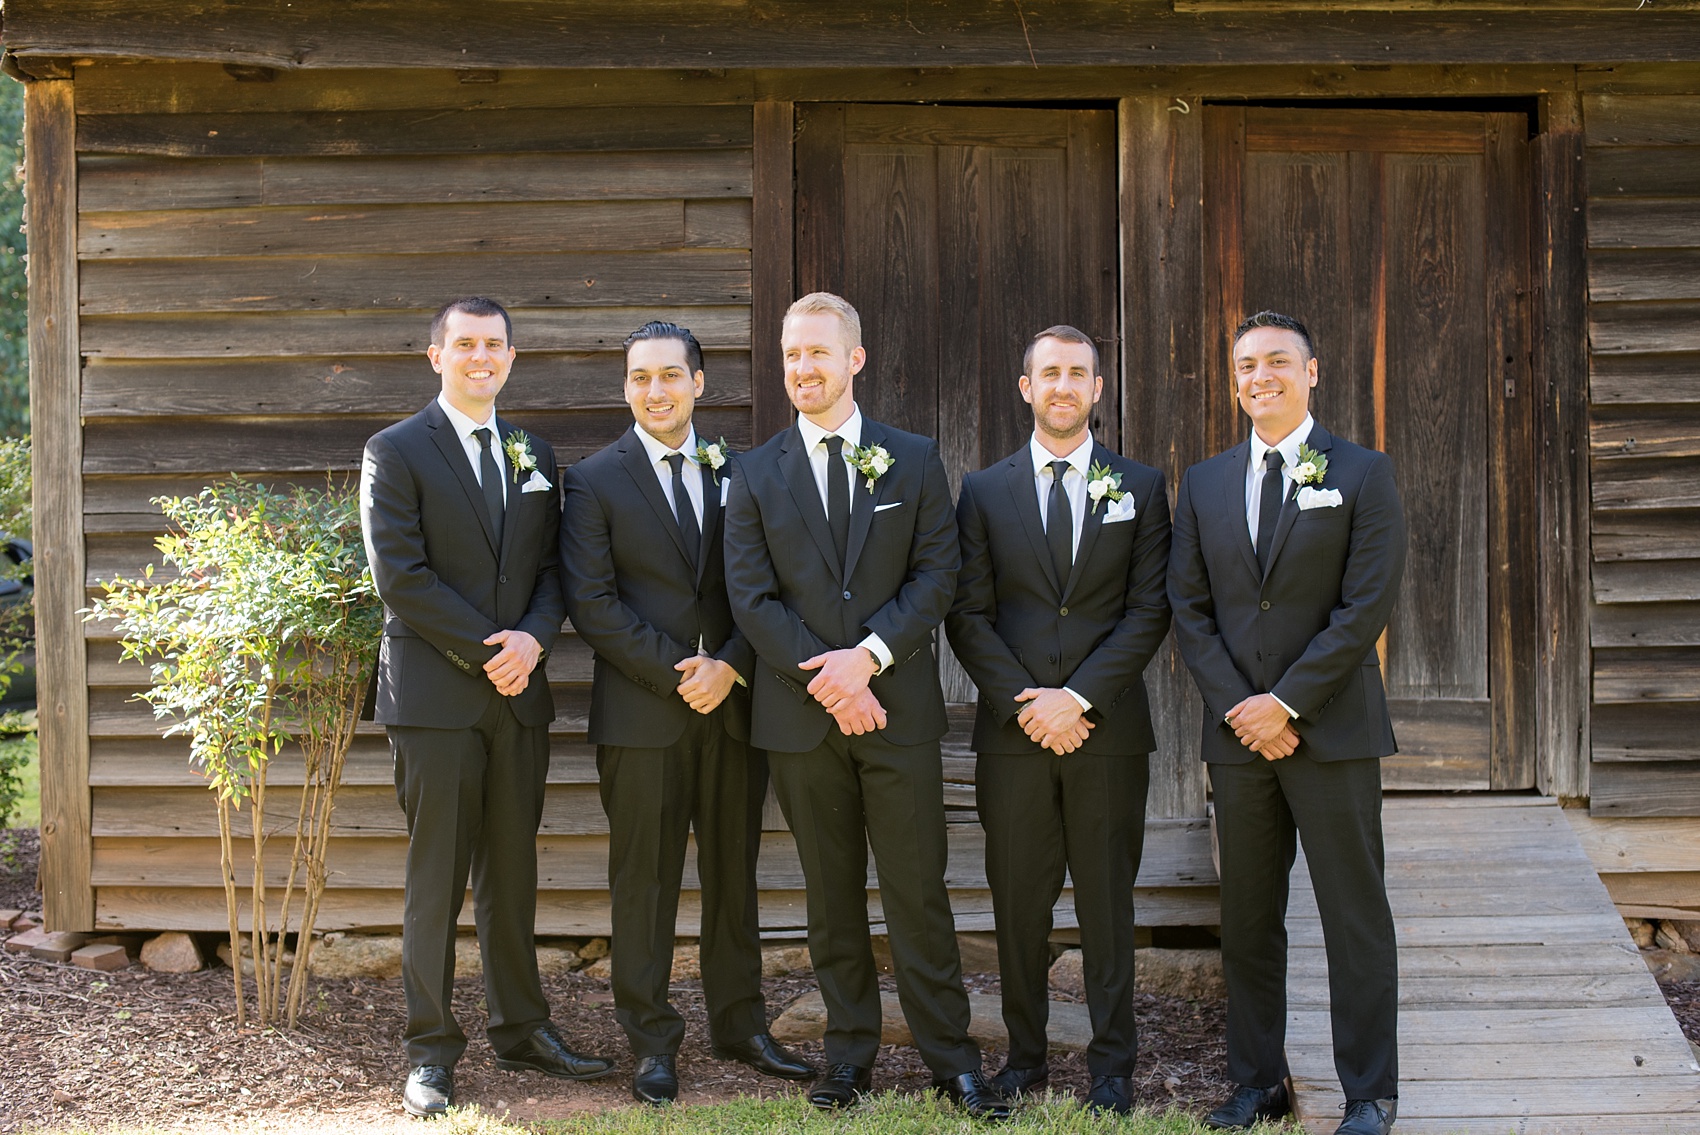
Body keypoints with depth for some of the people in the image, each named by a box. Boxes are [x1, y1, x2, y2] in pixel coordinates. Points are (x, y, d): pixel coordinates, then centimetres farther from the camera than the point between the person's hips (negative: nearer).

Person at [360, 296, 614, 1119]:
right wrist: (486, 651, -13)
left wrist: (533, 638, -9)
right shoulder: (397, 453, -2)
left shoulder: (534, 456, 15)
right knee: (436, 879, 0)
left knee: (513, 872, 12)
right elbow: (401, 576, -11)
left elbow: (550, 567, 11)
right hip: (435, 695, -5)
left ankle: (520, 1029, 23)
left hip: (517, 693, 5)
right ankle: (430, 1052, 9)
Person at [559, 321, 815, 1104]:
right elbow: (591, 603, -6)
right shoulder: (595, 481, 1)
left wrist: (728, 666, -9)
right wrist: (676, 675, -12)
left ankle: (740, 1025, 22)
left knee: (734, 874, 11)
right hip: (641, 711, -3)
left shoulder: (737, 473, 10)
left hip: (733, 703, 3)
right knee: (644, 882, 2)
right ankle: (651, 1041, 11)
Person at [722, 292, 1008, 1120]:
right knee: (832, 894, 9)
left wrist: (869, 656, -14)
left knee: (917, 890, 1)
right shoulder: (755, 475, 6)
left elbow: (937, 575, -1)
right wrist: (827, 679, -12)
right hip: (800, 713, 1)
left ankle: (949, 1054, 10)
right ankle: (850, 1049, 20)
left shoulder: (914, 460, 5)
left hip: (897, 708, -1)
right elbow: (752, 598, -1)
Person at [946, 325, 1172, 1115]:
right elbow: (967, 615, 2)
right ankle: (1025, 1056, 18)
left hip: (1108, 727, -1)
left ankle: (1111, 1065, 14)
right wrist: (1026, 702, -10)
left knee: (1107, 903, 5)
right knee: (1018, 903, 6)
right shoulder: (984, 492, 8)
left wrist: (1078, 697, -11)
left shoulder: (1140, 487, 6)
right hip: (1012, 728, 1)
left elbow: (1149, 610, -1)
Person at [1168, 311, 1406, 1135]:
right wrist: (1241, 709, -7)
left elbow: (1366, 607, -8)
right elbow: (1189, 610, 6)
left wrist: (1287, 702, -13)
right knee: (1247, 920, 9)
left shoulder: (1362, 475, 0)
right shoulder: (1204, 485, 11)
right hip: (1238, 731, 4)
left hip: (1333, 729, -4)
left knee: (1355, 918, 2)